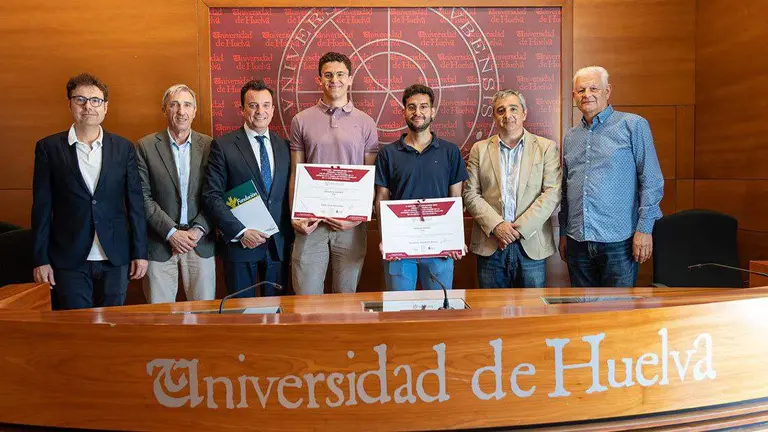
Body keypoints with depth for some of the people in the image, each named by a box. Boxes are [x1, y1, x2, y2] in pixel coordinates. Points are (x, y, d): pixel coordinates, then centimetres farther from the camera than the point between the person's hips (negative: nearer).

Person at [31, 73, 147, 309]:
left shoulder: (124, 147, 5)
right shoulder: (49, 147, 2)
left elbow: (135, 203, 5)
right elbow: (42, 207, 2)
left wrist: (140, 253, 1)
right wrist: (41, 259, -1)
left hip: (116, 258, 1)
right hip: (70, 260, -1)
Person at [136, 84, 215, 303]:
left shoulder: (209, 146, 4)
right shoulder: (145, 147, -1)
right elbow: (143, 197, -4)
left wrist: (198, 229, -10)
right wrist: (171, 232, -11)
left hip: (200, 242, 1)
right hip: (160, 244, -1)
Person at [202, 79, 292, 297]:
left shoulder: (283, 146, 8)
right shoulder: (223, 146, -4)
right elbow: (212, 195, -8)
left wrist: (289, 233, -1)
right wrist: (240, 232, -16)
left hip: (278, 244, 3)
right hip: (239, 243, -3)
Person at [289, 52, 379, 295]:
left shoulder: (365, 123, 5)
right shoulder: (301, 121, 6)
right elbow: (295, 174, 6)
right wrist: (295, 216, -6)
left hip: (351, 222, 0)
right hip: (310, 222, 0)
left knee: (346, 294, 11)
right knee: (307, 295, 2)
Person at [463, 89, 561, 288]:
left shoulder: (546, 147, 5)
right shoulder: (480, 149, 10)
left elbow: (552, 193, -3)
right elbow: (470, 194, 3)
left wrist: (520, 227, -12)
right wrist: (496, 225, -11)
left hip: (532, 245, -1)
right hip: (490, 247, 1)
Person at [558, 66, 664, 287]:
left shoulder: (633, 125, 0)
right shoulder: (570, 137, 15)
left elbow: (651, 181, -5)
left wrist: (644, 228, -11)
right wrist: (563, 233, 15)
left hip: (618, 241, -5)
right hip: (578, 242, 5)